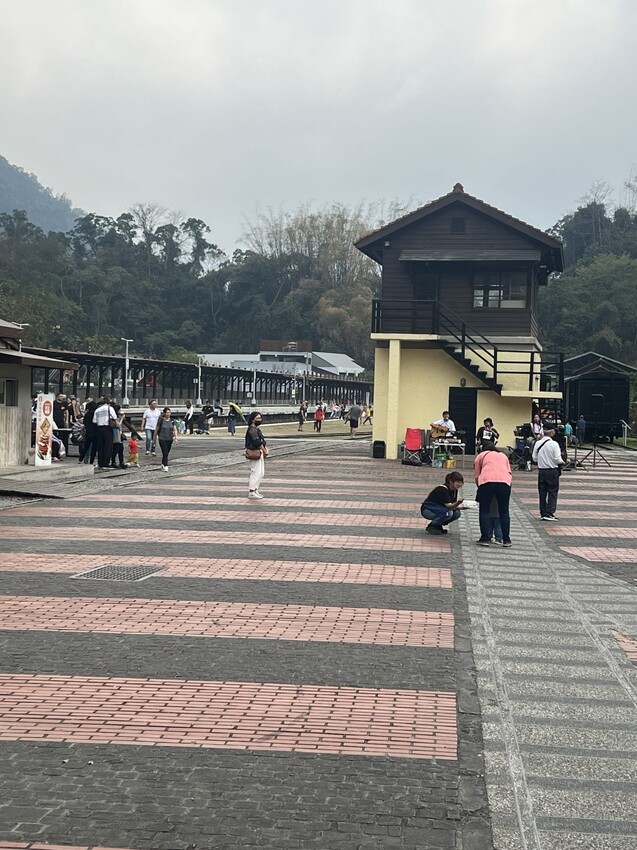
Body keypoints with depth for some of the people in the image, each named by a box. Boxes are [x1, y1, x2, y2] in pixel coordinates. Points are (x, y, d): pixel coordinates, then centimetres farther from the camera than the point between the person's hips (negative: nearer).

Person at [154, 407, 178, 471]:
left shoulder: (172, 421, 3)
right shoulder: (161, 421, -7)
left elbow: (175, 430, 0)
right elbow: (156, 430, 0)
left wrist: (176, 437, -14)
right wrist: (155, 439, 5)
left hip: (170, 439, 4)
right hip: (162, 439, -4)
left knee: (166, 454, 12)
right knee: (165, 453, -12)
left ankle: (163, 465, 28)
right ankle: (165, 466, -9)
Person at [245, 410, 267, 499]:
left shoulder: (257, 429, 18)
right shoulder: (252, 429, -15)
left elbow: (262, 440, 17)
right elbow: (257, 442, -20)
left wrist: (265, 448, 1)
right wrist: (264, 451, -14)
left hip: (259, 453, 11)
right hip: (254, 453, -11)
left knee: (261, 473, 15)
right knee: (256, 472, -11)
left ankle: (255, 490, 21)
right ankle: (251, 492, -9)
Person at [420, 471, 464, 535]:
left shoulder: (454, 490, 0)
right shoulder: (443, 489, -26)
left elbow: (453, 506, -1)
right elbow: (448, 506, -32)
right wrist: (458, 503, -51)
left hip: (439, 509, 8)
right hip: (427, 510, -8)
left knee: (457, 513, -13)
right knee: (448, 513, -32)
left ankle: (438, 526, 6)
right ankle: (431, 527, -10)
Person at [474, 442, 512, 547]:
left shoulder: (481, 455, 23)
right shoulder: (503, 455, 32)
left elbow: (477, 476, 16)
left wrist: (479, 487, 30)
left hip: (487, 480, -2)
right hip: (505, 481, 3)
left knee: (485, 510, 7)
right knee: (504, 511, 11)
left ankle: (485, 538, 2)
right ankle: (506, 540, 14)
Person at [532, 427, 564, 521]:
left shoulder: (537, 443, 0)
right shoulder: (554, 444, -14)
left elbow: (534, 458, 5)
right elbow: (557, 459, -16)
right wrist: (562, 462, 5)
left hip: (541, 471, 5)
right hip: (553, 471, -4)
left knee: (542, 492, 11)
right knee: (552, 492, 3)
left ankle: (543, 513, 15)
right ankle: (549, 513, -3)